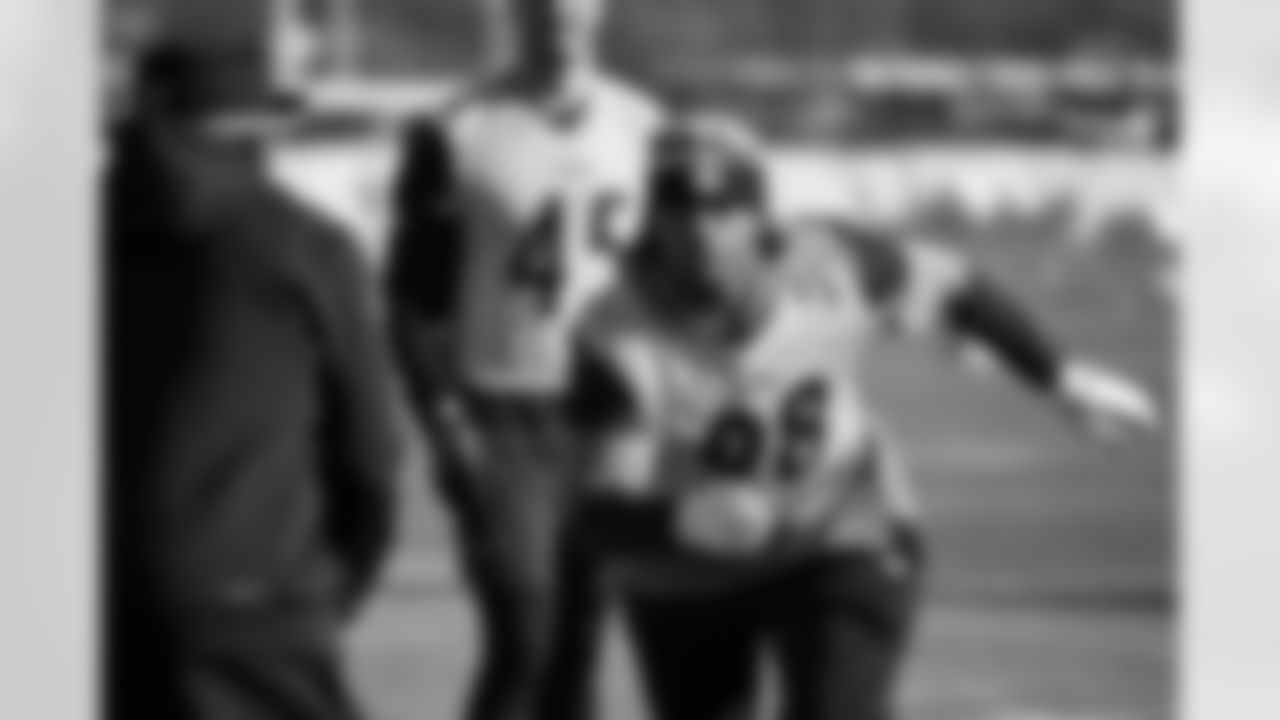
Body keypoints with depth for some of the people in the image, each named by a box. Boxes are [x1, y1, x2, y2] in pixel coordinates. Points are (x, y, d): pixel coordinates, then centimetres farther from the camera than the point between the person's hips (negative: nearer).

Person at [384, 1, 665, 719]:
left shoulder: (644, 129, 6)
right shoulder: (457, 136, -7)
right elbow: (416, 299, -3)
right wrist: (448, 424, -11)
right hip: (502, 420, -4)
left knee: (580, 641, 7)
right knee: (522, 640, -11)